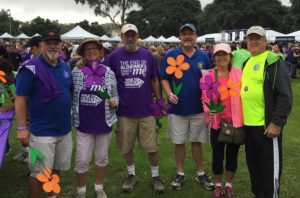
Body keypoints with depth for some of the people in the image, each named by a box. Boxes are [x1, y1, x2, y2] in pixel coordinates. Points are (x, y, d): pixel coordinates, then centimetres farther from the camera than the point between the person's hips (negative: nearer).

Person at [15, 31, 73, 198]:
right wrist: (22, 127, -16)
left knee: (57, 167, 20)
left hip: (64, 129, 6)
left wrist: (72, 118, 15)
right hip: (42, 131, -6)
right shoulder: (31, 68, -13)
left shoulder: (66, 67, 6)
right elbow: (20, 99, -13)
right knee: (39, 172, 3)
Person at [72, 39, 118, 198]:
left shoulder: (109, 72, 1)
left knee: (102, 158, 16)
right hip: (84, 123, -2)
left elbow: (115, 94, 8)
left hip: (104, 122, 2)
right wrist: (73, 116, -7)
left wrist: (115, 102, -13)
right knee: (82, 160, 3)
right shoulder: (76, 72, -4)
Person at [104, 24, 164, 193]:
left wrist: (159, 102, 7)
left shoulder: (148, 55, 1)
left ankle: (155, 176, 27)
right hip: (124, 110, 0)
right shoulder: (114, 56, -3)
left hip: (147, 110, 0)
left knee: (152, 146, 6)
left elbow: (155, 80, 8)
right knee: (127, 147, 13)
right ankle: (132, 175, 34)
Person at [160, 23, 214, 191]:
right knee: (179, 142, 9)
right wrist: (169, 93, -15)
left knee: (197, 141, 12)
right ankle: (180, 174, 25)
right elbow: (164, 78, 2)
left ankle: (201, 173, 26)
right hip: (177, 108, -1)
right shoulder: (171, 55, -2)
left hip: (198, 108, 1)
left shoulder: (203, 57, 3)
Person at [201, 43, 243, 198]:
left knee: (232, 155, 13)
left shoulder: (238, 74, -4)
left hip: (236, 121, 0)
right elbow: (204, 98, 2)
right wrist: (208, 109, -18)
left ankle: (229, 186, 32)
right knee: (217, 155, 9)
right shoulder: (208, 76, -3)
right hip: (217, 122, 0)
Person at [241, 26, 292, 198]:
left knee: (270, 166, 2)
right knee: (253, 162, 18)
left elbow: (285, 95, -14)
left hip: (267, 124, -7)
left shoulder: (274, 61, -8)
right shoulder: (246, 61, 14)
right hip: (248, 123, 8)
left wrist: (277, 122, -19)